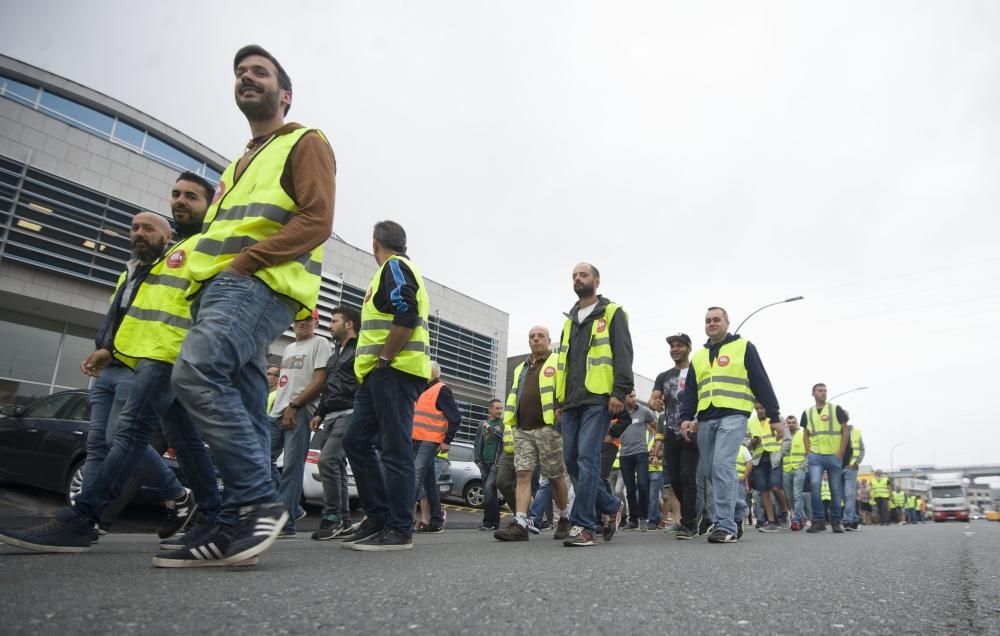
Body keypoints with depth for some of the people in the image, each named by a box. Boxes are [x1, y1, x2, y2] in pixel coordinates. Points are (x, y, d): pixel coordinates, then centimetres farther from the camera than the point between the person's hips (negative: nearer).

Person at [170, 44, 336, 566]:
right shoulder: (241, 163, 33)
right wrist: (202, 271, 12)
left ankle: (259, 500, -23)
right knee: (241, 407, 2)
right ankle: (244, 519, 3)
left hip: (262, 282, -9)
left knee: (196, 371, -28)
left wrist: (244, 262, -15)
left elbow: (317, 220, -9)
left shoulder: (304, 142, 7)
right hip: (221, 286, 9)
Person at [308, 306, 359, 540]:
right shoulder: (335, 354, 26)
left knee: (327, 460, -20)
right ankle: (343, 522, 11)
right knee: (336, 466, 6)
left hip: (349, 414, -9)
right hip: (330, 417, 9)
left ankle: (331, 518, -13)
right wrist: (319, 413, 18)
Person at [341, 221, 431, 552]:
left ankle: (399, 530, -1)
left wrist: (383, 360, -15)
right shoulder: (402, 268, 27)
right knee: (356, 440, 10)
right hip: (379, 374, 10)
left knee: (395, 449, -7)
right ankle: (378, 517, 16)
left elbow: (406, 316, -20)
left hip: (394, 371, -10)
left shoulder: (394, 267, -4)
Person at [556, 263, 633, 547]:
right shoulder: (570, 320, 24)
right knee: (572, 460, 5)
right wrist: (559, 401, 19)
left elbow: (623, 354, -5)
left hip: (598, 399, -7)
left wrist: (620, 392, -16)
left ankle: (583, 526, -8)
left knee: (587, 458, -13)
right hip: (571, 402, 7)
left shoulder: (612, 313, 5)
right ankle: (612, 505, 24)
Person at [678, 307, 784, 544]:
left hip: (733, 416, -6)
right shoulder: (698, 356, 21)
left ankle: (726, 526, -16)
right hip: (705, 419, 6)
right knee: (713, 470, 6)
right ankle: (735, 512, 20)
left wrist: (774, 416, 0)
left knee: (722, 466, -19)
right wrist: (685, 417, 4)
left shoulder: (743, 348, 7)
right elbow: (690, 391, 18)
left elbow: (761, 383, 4)